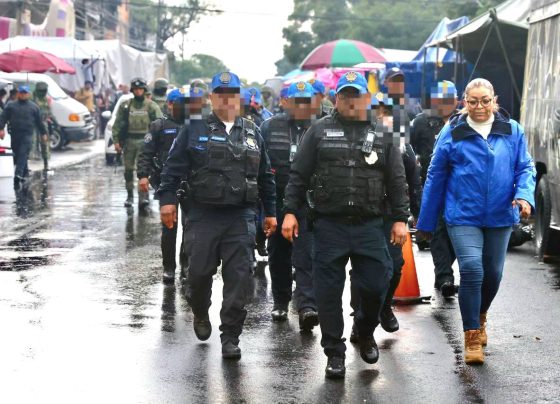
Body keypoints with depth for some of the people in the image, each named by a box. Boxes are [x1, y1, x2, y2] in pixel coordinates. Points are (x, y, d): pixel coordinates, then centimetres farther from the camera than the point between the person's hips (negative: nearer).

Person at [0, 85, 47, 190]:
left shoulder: (34, 107, 11)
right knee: (17, 155, 8)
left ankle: (18, 175, -25)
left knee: (23, 154, -16)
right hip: (14, 134, 3)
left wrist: (43, 133, 17)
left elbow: (39, 121, 16)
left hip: (27, 134, -2)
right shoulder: (11, 106, 10)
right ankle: (24, 173, 25)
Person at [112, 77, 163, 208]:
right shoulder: (125, 105, 7)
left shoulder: (151, 106, 2)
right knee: (128, 169, 10)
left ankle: (143, 196, -16)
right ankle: (129, 195, 22)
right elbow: (118, 124, 8)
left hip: (144, 140, -3)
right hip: (129, 141, 3)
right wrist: (116, 141, 1)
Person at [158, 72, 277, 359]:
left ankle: (231, 337, 5)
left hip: (241, 217, 2)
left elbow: (265, 176, 18)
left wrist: (270, 212, 16)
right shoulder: (194, 130, 6)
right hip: (203, 215, -1)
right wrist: (167, 200, -9)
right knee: (199, 271, 2)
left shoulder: (252, 133, 14)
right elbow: (174, 167, 1)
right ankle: (200, 314, 33)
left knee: (238, 278, -3)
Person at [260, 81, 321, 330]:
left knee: (306, 256, -11)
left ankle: (307, 307, -18)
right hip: (278, 201, 3)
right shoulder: (271, 127, 5)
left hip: (309, 204, -3)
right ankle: (280, 302, 29)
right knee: (279, 255, 13)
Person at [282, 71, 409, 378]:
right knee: (328, 292, 1)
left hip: (370, 226, 1)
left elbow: (397, 181, 9)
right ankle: (334, 353, 15)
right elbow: (298, 175, 5)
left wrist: (400, 219, 2)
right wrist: (290, 212, -3)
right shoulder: (319, 131, 6)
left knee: (375, 284, 0)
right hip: (329, 226, -1)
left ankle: (365, 332, 30)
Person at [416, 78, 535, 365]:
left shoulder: (512, 131, 2)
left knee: (493, 274, 13)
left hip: (500, 217, 3)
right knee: (472, 270, -16)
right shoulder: (452, 133, -3)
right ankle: (472, 337, -3)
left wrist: (524, 194, -16)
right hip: (463, 216, -3)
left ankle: (480, 317, 42)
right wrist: (426, 222, 5)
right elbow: (436, 177, 2)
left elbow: (525, 168, 6)